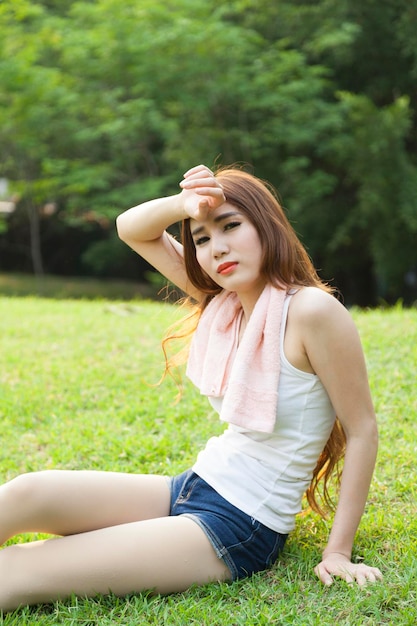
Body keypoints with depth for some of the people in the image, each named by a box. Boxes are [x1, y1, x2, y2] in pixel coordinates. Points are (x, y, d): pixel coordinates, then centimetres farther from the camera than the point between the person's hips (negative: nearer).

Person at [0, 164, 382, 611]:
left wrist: (339, 552, -11)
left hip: (241, 528, -7)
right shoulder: (223, 302, 3)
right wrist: (183, 205, -14)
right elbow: (131, 228, 8)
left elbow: (362, 430, -13)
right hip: (190, 489, 7)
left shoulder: (311, 310, -18)